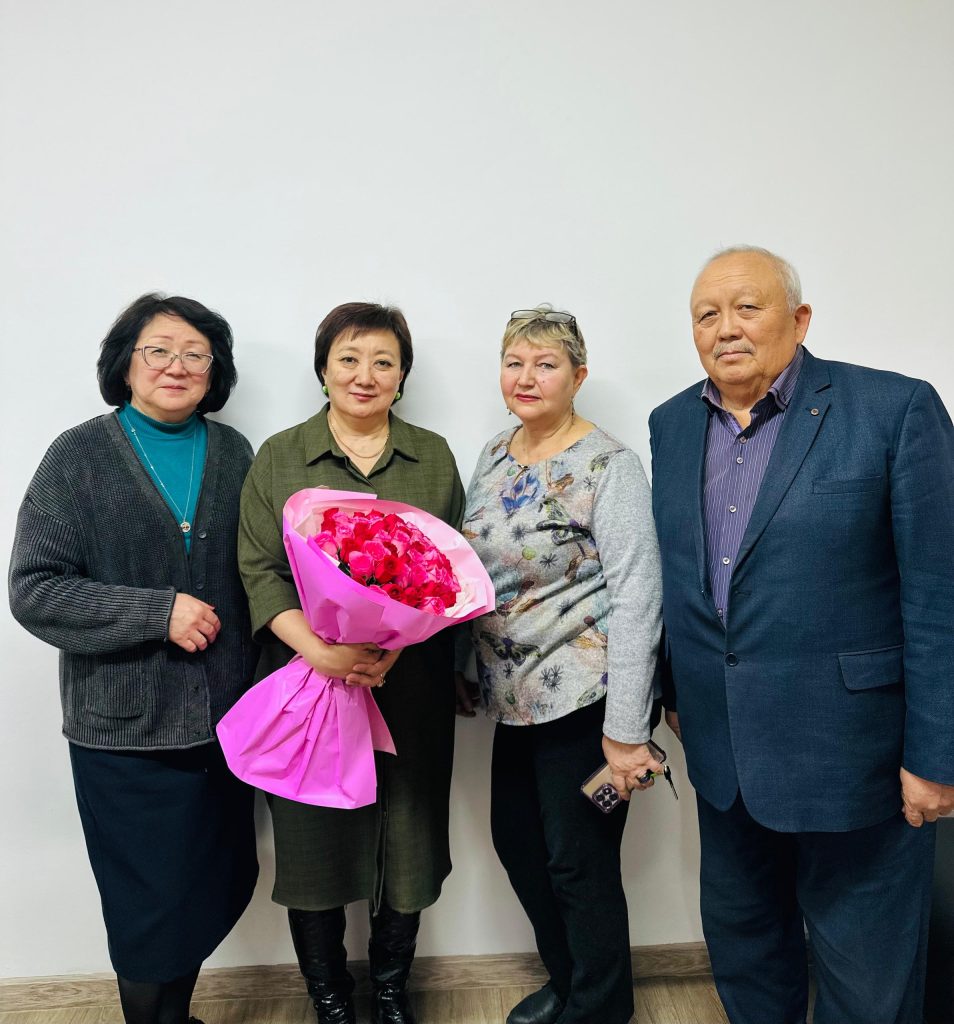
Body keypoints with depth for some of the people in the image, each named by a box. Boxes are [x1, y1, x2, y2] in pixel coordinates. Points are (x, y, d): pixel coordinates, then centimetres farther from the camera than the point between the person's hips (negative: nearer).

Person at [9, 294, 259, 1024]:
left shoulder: (232, 453, 5)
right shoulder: (79, 456, -4)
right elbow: (35, 589, -9)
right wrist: (159, 612, -17)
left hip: (225, 718, 4)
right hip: (127, 729, -3)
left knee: (216, 891, 17)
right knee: (152, 906, 10)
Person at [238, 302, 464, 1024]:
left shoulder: (434, 457, 8)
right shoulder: (279, 458, 4)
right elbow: (260, 570, -2)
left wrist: (396, 644, -13)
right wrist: (320, 651, -17)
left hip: (410, 687, 1)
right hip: (308, 685, -1)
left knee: (407, 834, 10)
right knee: (315, 838, 9)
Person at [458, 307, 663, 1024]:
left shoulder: (609, 466, -14)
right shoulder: (493, 456, 6)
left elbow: (636, 600, -18)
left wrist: (625, 731, -19)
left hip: (585, 696, -7)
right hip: (515, 696, 7)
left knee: (579, 864, 7)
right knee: (516, 841, 19)